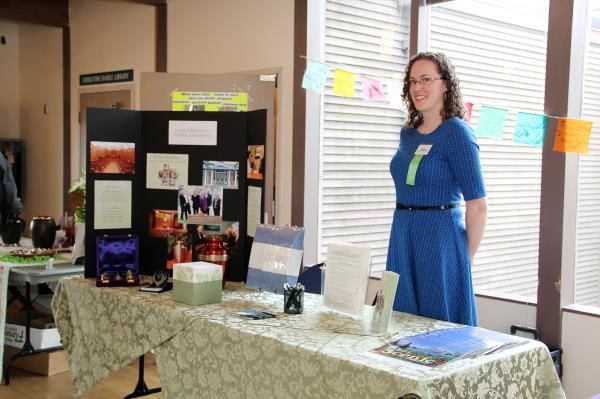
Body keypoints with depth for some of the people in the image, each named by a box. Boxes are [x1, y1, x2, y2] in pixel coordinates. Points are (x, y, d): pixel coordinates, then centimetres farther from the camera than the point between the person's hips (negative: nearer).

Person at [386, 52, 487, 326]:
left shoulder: (456, 132, -11)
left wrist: (466, 260, -6)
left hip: (440, 242, -7)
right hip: (402, 239, 7)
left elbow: (478, 206, -12)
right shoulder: (408, 133, 10)